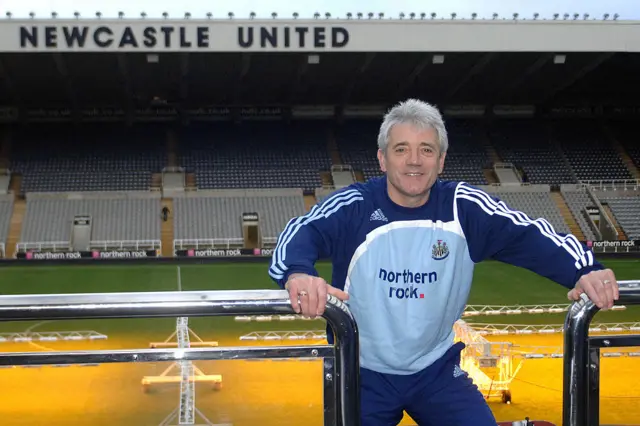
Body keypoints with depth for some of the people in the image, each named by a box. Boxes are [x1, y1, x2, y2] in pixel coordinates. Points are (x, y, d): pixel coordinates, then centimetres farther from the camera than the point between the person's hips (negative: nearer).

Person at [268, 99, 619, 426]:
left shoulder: (464, 209, -8)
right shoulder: (354, 207, -15)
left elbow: (528, 236, -15)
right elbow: (300, 234, -30)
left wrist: (584, 270, -35)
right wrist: (298, 274, -55)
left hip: (438, 370, 2)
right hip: (363, 374, -2)